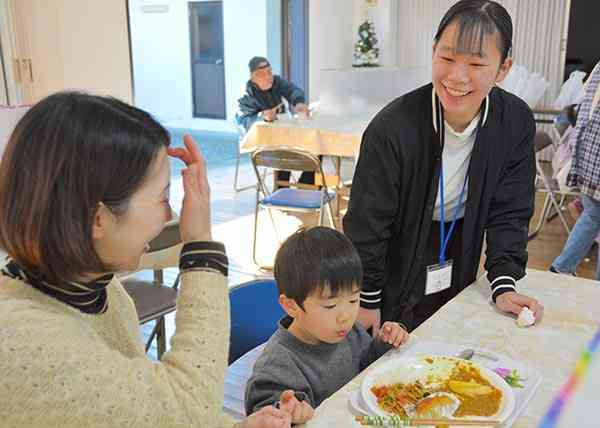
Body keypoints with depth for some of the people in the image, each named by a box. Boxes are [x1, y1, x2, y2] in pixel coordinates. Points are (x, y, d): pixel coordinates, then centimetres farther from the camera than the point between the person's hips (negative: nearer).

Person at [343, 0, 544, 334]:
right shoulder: (393, 127, -28)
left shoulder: (516, 122, -16)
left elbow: (508, 211, -5)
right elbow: (367, 222, -19)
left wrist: (504, 284, -14)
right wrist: (367, 301, -11)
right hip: (396, 267, -4)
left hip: (458, 264, 4)